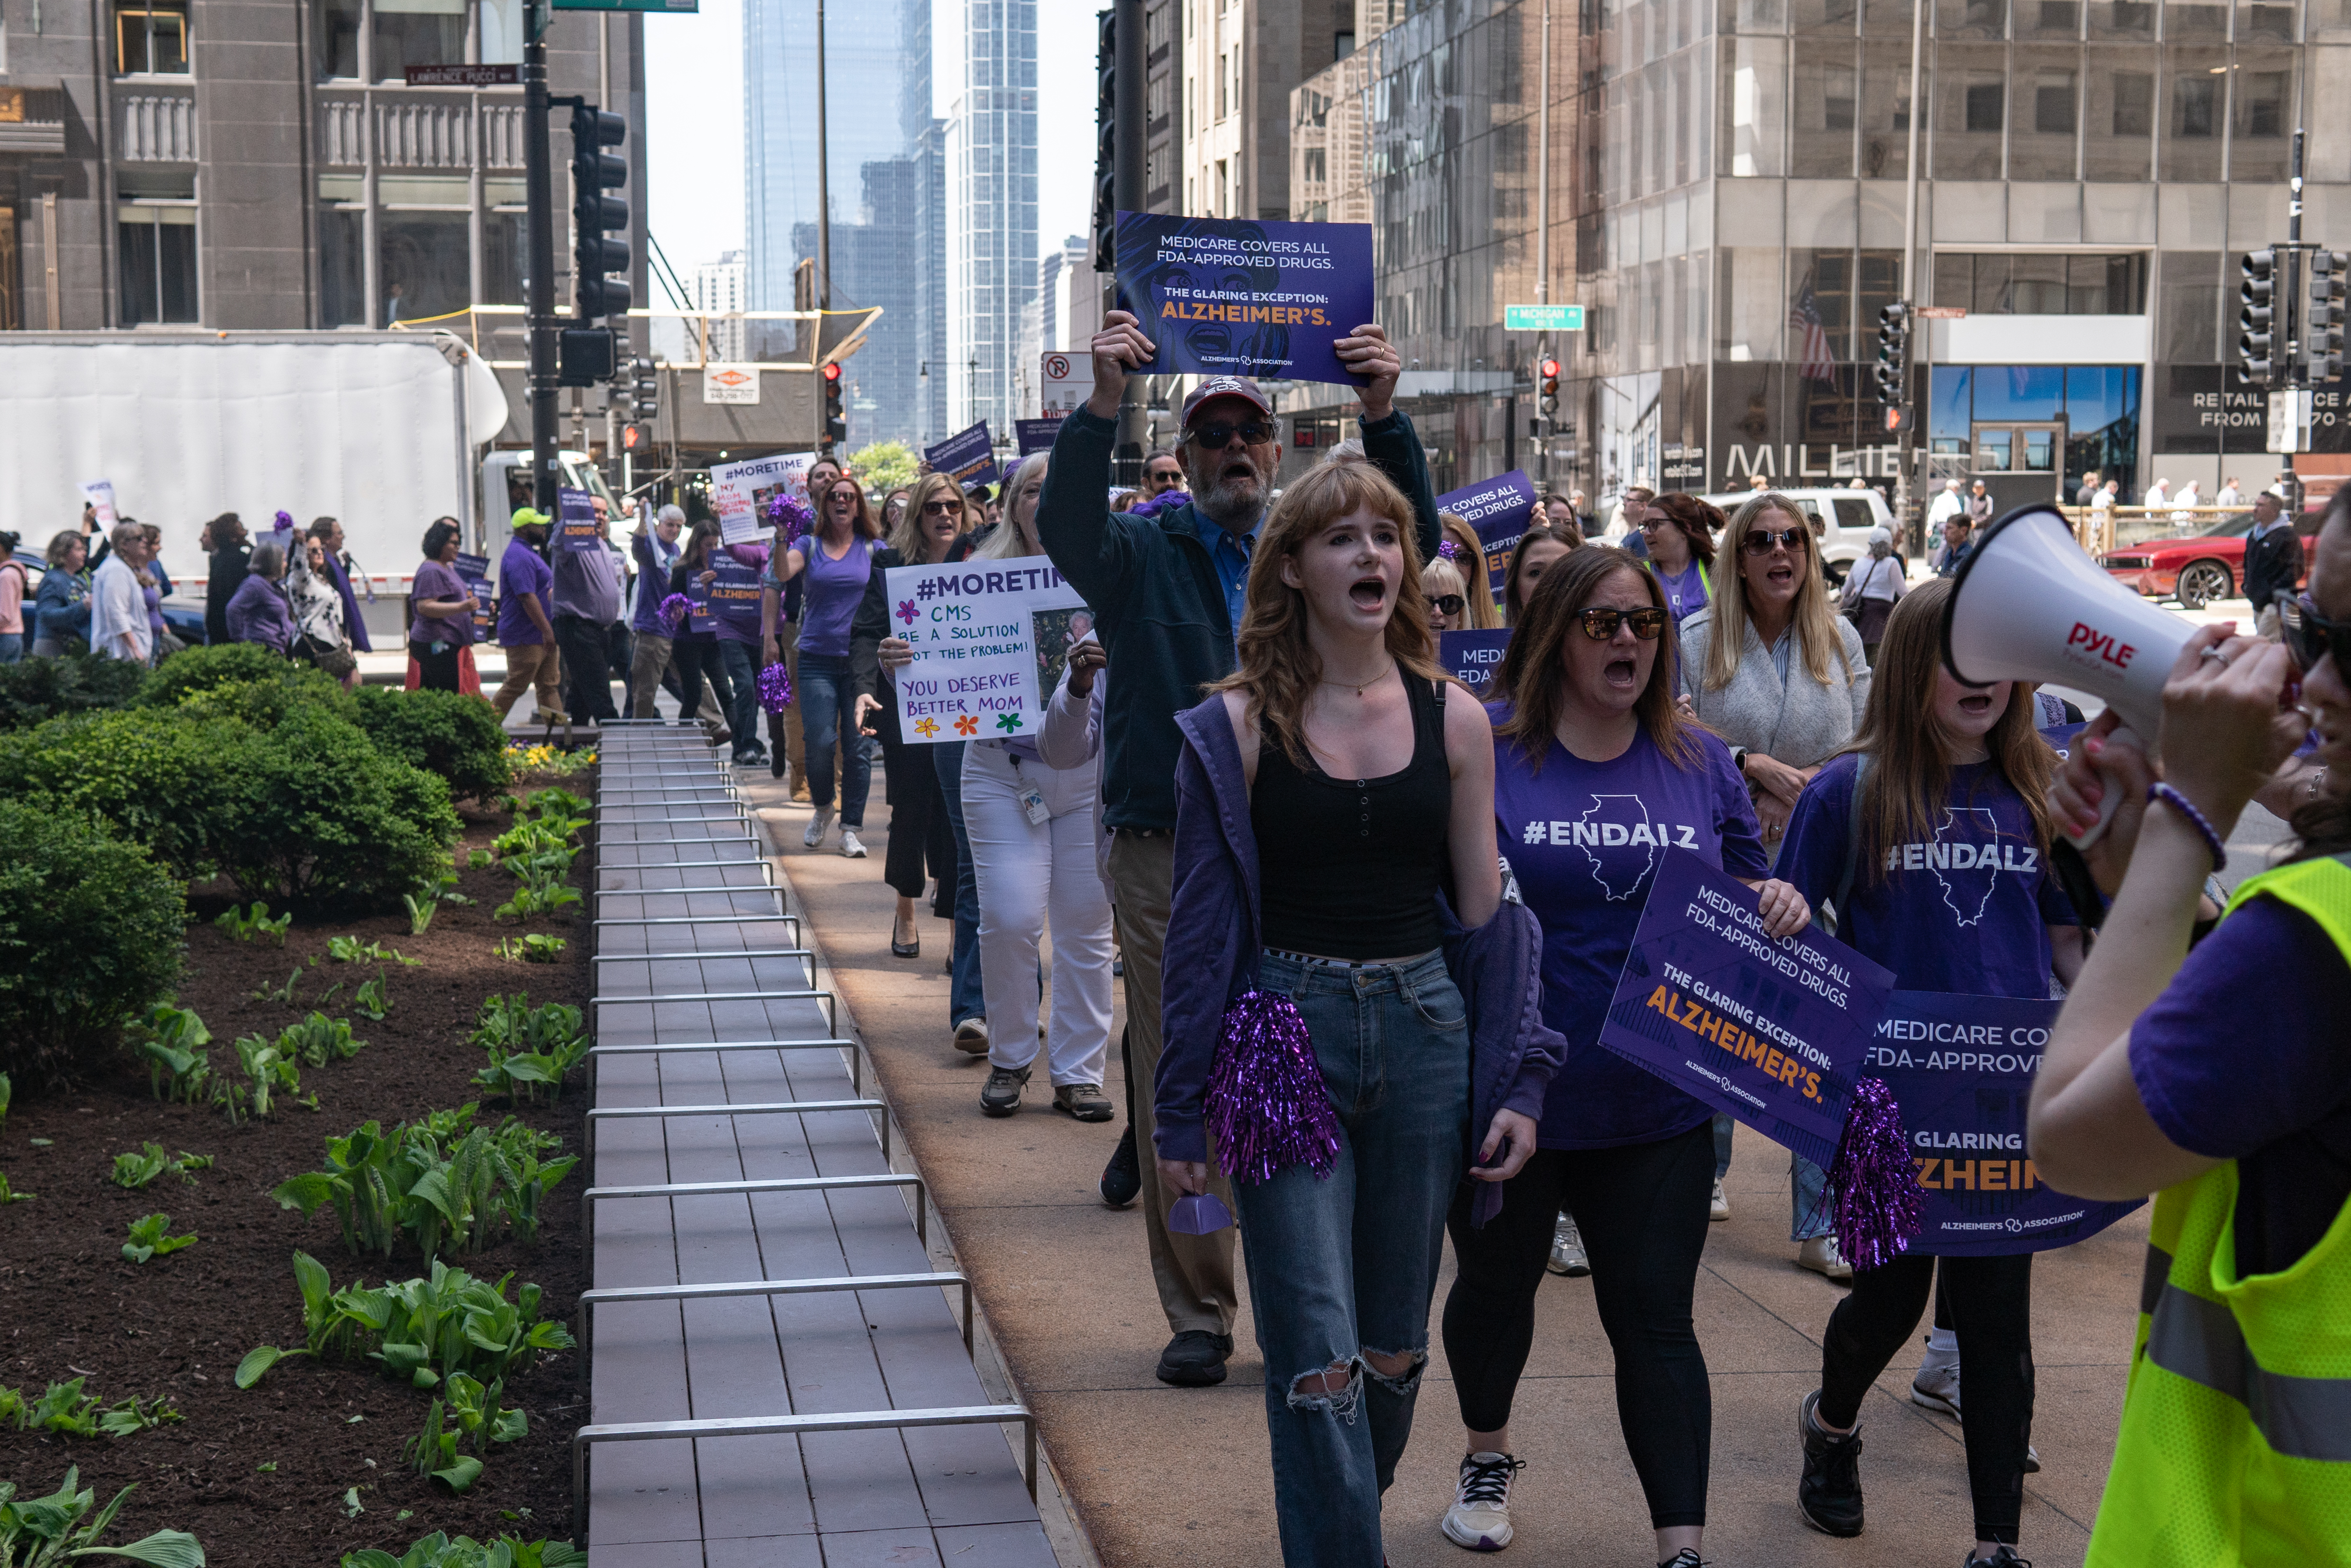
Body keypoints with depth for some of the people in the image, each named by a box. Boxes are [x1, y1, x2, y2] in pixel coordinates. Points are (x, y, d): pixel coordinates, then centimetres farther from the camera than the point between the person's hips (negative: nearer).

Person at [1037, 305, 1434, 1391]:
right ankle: (1197, 1312, 12)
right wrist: (1103, 404, -31)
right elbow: (1065, 525, -15)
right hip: (1167, 862, -1)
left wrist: (1384, 414, -23)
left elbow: (1410, 538, -7)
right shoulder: (1143, 553, 5)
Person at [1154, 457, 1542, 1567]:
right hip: (1284, 1035, -3)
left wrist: (1521, 1082, 4)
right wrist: (1183, 1110, 0)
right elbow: (1201, 925, 0)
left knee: (1394, 1348, 13)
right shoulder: (1239, 725, -4)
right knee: (1318, 1358, -6)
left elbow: (1486, 911, 9)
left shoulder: (1452, 720, 4)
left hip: (1423, 1035, 3)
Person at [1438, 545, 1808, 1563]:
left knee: (1656, 1319, 1)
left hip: (1657, 1101, 2)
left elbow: (1742, 890, 15)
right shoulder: (1483, 748, -7)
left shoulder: (1701, 763, 5)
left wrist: (1777, 904, -6)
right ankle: (1487, 1459, 46)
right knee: (1497, 1285, 19)